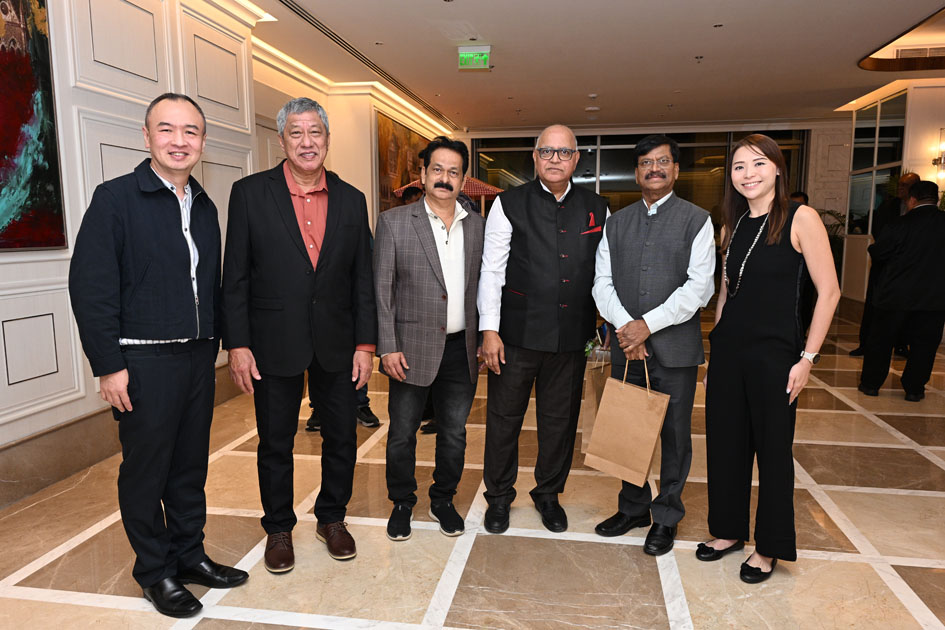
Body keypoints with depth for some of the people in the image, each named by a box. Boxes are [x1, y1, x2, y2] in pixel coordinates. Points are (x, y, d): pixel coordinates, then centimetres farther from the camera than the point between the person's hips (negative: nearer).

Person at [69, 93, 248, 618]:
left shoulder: (205, 208, 11)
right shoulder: (116, 199, -8)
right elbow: (90, 288, -12)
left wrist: (212, 347, 12)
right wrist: (108, 365, -15)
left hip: (198, 358, 6)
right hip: (144, 363, -5)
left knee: (191, 465, 15)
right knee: (146, 470, 8)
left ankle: (189, 555, 32)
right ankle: (155, 572, 25)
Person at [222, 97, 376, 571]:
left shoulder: (351, 200, 4)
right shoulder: (249, 194, -3)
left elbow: (362, 278, 4)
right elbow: (235, 277, -3)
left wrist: (365, 343, 0)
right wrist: (237, 344, -8)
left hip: (336, 342, 3)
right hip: (274, 344, -2)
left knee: (342, 438, 12)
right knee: (275, 443, 11)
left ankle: (332, 518, 35)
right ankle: (278, 528, 32)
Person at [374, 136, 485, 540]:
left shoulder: (476, 225, 6)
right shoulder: (394, 222, -4)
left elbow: (481, 286, 10)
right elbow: (381, 290, -5)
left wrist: (485, 340, 5)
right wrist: (387, 348, -10)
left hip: (461, 350, 3)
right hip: (413, 349, -3)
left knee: (454, 434, 14)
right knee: (402, 434, 10)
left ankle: (443, 500, 35)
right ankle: (402, 503, 32)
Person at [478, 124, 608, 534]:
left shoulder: (596, 209, 7)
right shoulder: (510, 204, -3)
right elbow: (491, 270, -5)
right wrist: (489, 329, -10)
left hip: (571, 335, 3)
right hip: (517, 332, -2)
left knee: (560, 420, 15)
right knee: (504, 418, 10)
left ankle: (548, 495, 36)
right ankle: (499, 497, 31)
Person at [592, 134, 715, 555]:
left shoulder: (697, 220, 0)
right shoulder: (616, 223, 10)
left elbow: (699, 287, -10)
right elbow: (603, 282, 3)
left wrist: (648, 324, -17)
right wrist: (623, 326, -14)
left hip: (675, 348, -3)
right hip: (626, 347, 3)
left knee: (675, 435, 7)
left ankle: (666, 517, 25)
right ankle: (633, 508, 31)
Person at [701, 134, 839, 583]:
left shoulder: (800, 218, -9)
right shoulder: (732, 228, 9)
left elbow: (828, 292, -10)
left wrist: (808, 358, -12)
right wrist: (714, 352, 12)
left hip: (775, 352, -5)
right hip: (727, 349, 6)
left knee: (772, 449, 8)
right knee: (725, 444, 13)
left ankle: (768, 548, 25)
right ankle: (729, 531, 32)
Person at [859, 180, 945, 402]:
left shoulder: (901, 225, -12)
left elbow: (877, 253, -7)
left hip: (895, 294, -2)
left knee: (881, 339, 9)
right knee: (924, 343, 11)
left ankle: (870, 383, 16)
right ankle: (914, 389, 14)